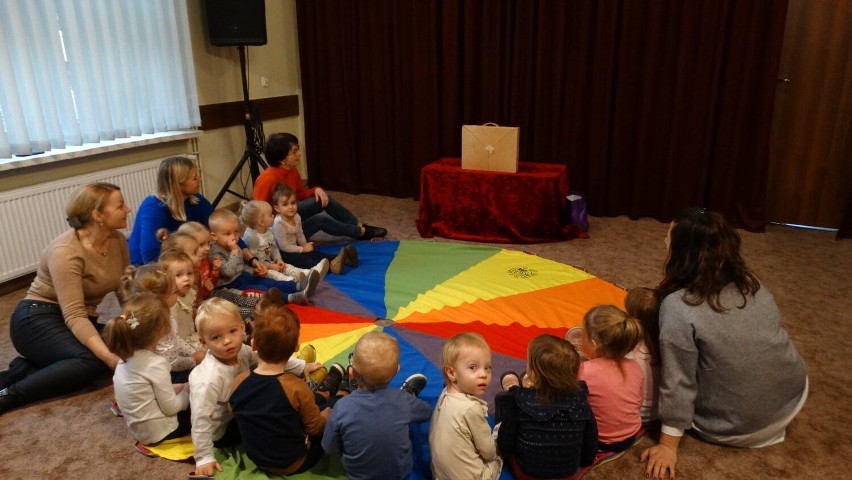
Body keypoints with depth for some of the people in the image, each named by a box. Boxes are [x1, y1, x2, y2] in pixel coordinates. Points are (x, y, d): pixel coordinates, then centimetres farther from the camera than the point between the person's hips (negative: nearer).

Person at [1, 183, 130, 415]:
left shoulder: (117, 240, -4)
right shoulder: (66, 252, -25)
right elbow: (74, 316, -32)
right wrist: (108, 356, -43)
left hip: (82, 321, 8)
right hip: (39, 319, -8)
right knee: (93, 360, -32)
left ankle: (25, 369, -6)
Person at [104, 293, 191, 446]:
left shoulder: (127, 356, -2)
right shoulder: (156, 363, -27)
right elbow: (171, 407, -21)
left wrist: (181, 387, 6)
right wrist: (188, 390, -4)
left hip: (139, 428, 8)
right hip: (159, 431, -8)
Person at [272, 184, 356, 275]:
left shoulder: (297, 217, 0)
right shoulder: (279, 223, -24)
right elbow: (283, 246, -23)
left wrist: (305, 246, -4)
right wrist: (302, 249, -16)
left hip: (293, 249, 8)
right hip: (282, 253, -8)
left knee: (314, 253, -10)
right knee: (301, 259, -29)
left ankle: (343, 258, -26)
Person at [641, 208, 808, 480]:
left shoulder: (678, 306, -25)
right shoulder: (751, 283, -6)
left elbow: (678, 381, -21)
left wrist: (668, 445, -11)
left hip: (737, 428, -6)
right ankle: (768, 426, 16)